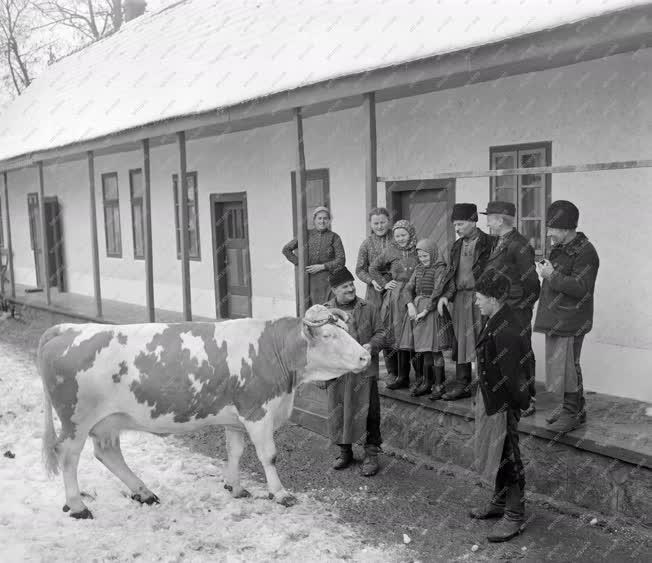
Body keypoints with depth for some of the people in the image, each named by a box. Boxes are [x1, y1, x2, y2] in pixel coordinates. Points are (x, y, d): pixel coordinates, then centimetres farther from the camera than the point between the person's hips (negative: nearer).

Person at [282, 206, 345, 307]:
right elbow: (286, 249, 11)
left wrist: (322, 266, -9)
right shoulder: (307, 234, 8)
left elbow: (341, 260, -1)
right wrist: (299, 263, 2)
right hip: (309, 279, 2)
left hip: (327, 279, -1)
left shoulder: (334, 237, 3)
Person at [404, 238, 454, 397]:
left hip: (432, 310, -6)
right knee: (424, 350, 9)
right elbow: (409, 287, 9)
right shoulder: (419, 269, 14)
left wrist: (425, 311, -17)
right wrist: (410, 304, -8)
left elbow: (437, 292, -15)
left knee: (435, 350, -4)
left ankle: (439, 385, 5)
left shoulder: (440, 268, -7)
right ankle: (426, 383, 17)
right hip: (417, 309, 6)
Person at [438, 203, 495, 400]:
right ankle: (462, 384, 16)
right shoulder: (457, 246, 15)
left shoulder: (488, 243, -6)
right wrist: (446, 295, 4)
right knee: (461, 340, 9)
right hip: (460, 298, 6)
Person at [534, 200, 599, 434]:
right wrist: (546, 272, 10)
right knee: (559, 364, 16)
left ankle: (574, 413, 10)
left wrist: (552, 276, -23)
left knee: (567, 367, -3)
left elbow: (581, 289, -24)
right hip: (555, 318, 9)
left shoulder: (585, 252, -16)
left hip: (570, 322, -9)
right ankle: (571, 407, 29)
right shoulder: (559, 248, 13)